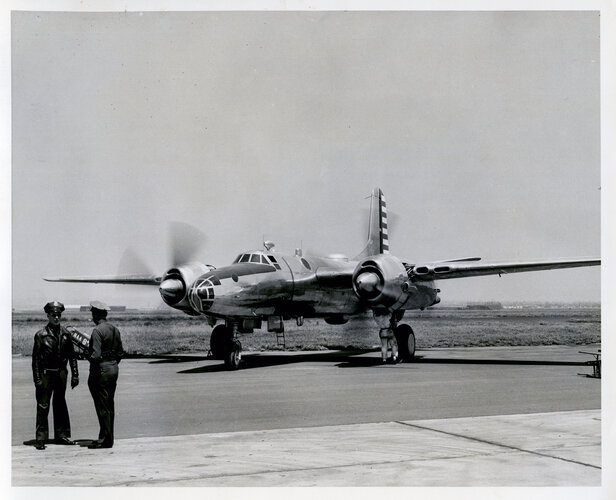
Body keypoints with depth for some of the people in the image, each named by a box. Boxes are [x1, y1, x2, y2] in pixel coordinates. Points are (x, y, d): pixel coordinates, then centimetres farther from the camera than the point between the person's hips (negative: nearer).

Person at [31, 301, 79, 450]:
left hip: (61, 373, 4)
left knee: (60, 405, 12)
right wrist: (37, 379, -11)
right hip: (46, 374, -4)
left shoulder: (65, 334, 5)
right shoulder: (41, 335, -6)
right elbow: (35, 358, -7)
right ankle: (41, 439, 3)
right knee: (43, 406, -2)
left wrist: (75, 375, 5)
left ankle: (61, 435, 21)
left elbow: (72, 356, 9)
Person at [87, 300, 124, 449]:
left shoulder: (97, 330, -16)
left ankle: (105, 439, 0)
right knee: (109, 405, 14)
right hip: (114, 368, 9)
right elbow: (120, 352, 15)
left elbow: (96, 355, -23)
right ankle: (107, 437, 20)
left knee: (102, 406, -3)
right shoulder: (115, 329, 10)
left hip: (101, 370, -9)